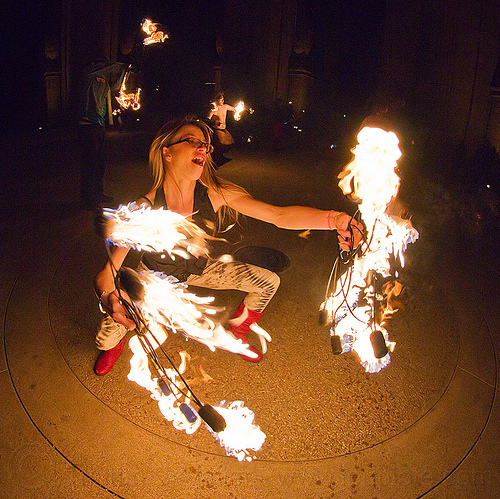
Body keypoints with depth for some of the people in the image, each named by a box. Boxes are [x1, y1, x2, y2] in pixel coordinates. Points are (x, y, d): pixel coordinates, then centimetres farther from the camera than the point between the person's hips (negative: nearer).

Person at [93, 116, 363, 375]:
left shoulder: (217, 194, -26)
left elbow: (280, 215, -33)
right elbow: (106, 273, -28)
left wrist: (332, 219, -49)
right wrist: (109, 299, -51)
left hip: (200, 269, 4)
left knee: (268, 282, -3)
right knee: (106, 339, -21)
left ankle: (236, 333, 27)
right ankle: (115, 344, 23)